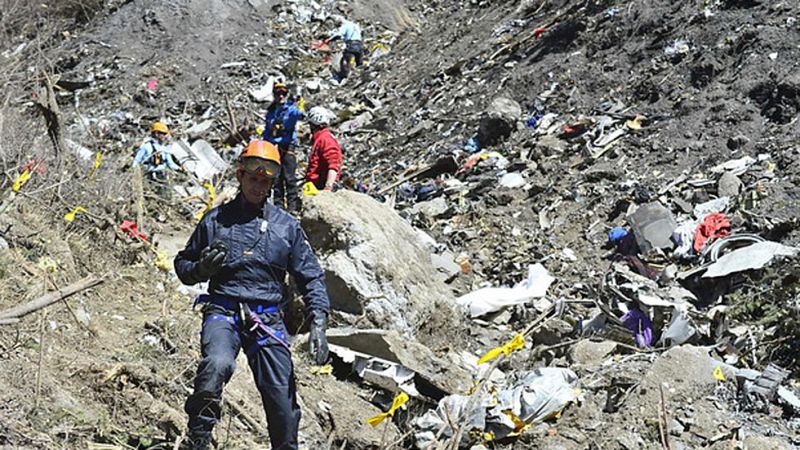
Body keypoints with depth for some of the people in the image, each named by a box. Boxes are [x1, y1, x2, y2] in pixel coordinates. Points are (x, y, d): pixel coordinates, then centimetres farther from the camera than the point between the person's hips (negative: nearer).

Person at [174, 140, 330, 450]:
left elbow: (311, 277, 10)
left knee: (283, 400, -4)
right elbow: (183, 264, 18)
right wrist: (201, 268, -7)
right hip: (224, 311, -1)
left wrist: (318, 323, -4)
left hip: (268, 319, 2)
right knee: (217, 364, -33)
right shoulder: (215, 220, 10)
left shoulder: (286, 226, 11)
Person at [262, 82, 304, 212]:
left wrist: (299, 114, -49)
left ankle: (293, 205, -10)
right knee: (275, 178, 5)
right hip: (273, 147, 5)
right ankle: (278, 205, 10)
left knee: (289, 177, -10)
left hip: (287, 146, -5)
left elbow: (296, 113, -25)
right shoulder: (270, 112, 18)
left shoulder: (290, 108, 2)